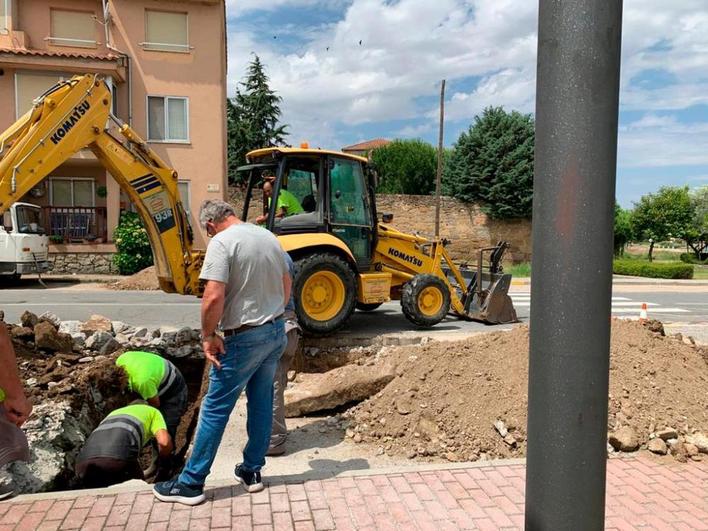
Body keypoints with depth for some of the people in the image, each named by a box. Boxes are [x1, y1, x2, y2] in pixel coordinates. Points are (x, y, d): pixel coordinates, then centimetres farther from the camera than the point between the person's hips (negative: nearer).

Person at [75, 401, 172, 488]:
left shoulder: (114, 413, 45)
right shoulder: (152, 411, 31)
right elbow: (164, 441, 11)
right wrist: (165, 458, 34)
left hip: (84, 462, 5)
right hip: (117, 458, -5)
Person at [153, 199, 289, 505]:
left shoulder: (221, 242, -14)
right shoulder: (269, 237, 8)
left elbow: (213, 297, -24)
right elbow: (286, 286, 17)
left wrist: (208, 336, -12)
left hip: (243, 338, -7)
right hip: (276, 331, 8)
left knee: (215, 409, 3)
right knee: (262, 402, 16)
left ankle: (191, 483, 14)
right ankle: (252, 471, 28)